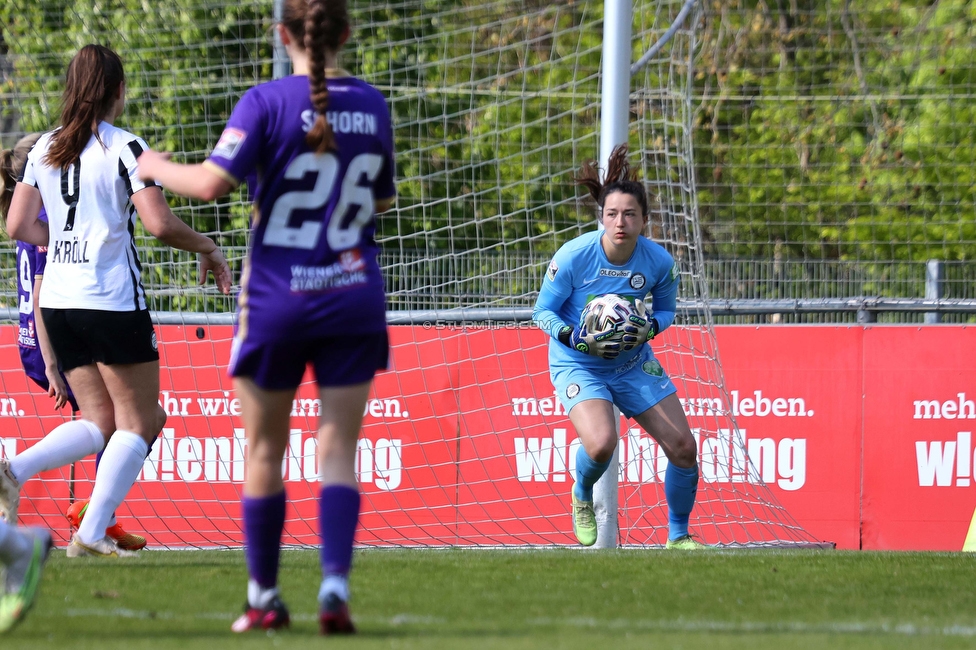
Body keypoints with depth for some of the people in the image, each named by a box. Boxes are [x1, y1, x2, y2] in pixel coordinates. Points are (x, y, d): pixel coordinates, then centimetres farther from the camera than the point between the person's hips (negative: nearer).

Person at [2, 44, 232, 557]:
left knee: (99, 423, 13)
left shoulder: (44, 149, 8)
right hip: (111, 301, -7)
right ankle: (91, 533, -7)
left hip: (57, 302, 7)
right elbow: (160, 225, -17)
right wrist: (207, 248, 0)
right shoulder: (124, 148, -10)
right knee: (138, 422, 4)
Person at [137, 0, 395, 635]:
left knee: (265, 448, 11)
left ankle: (264, 596, 17)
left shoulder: (267, 102, -10)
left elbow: (213, 182, -18)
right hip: (353, 298, 2)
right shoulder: (372, 105, 3)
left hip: (276, 297, -2)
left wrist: (159, 169, 1)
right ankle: (336, 587, -16)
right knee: (339, 451, 1)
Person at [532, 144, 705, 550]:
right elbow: (543, 311, -10)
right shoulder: (573, 256, -21)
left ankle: (678, 535, 22)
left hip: (634, 363, 4)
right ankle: (582, 497, 8)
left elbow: (666, 309, 6)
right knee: (601, 443, -29)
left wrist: (649, 328, -18)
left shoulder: (658, 262, -13)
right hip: (577, 363, -4)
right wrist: (578, 339, -27)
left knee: (683, 447, -2)